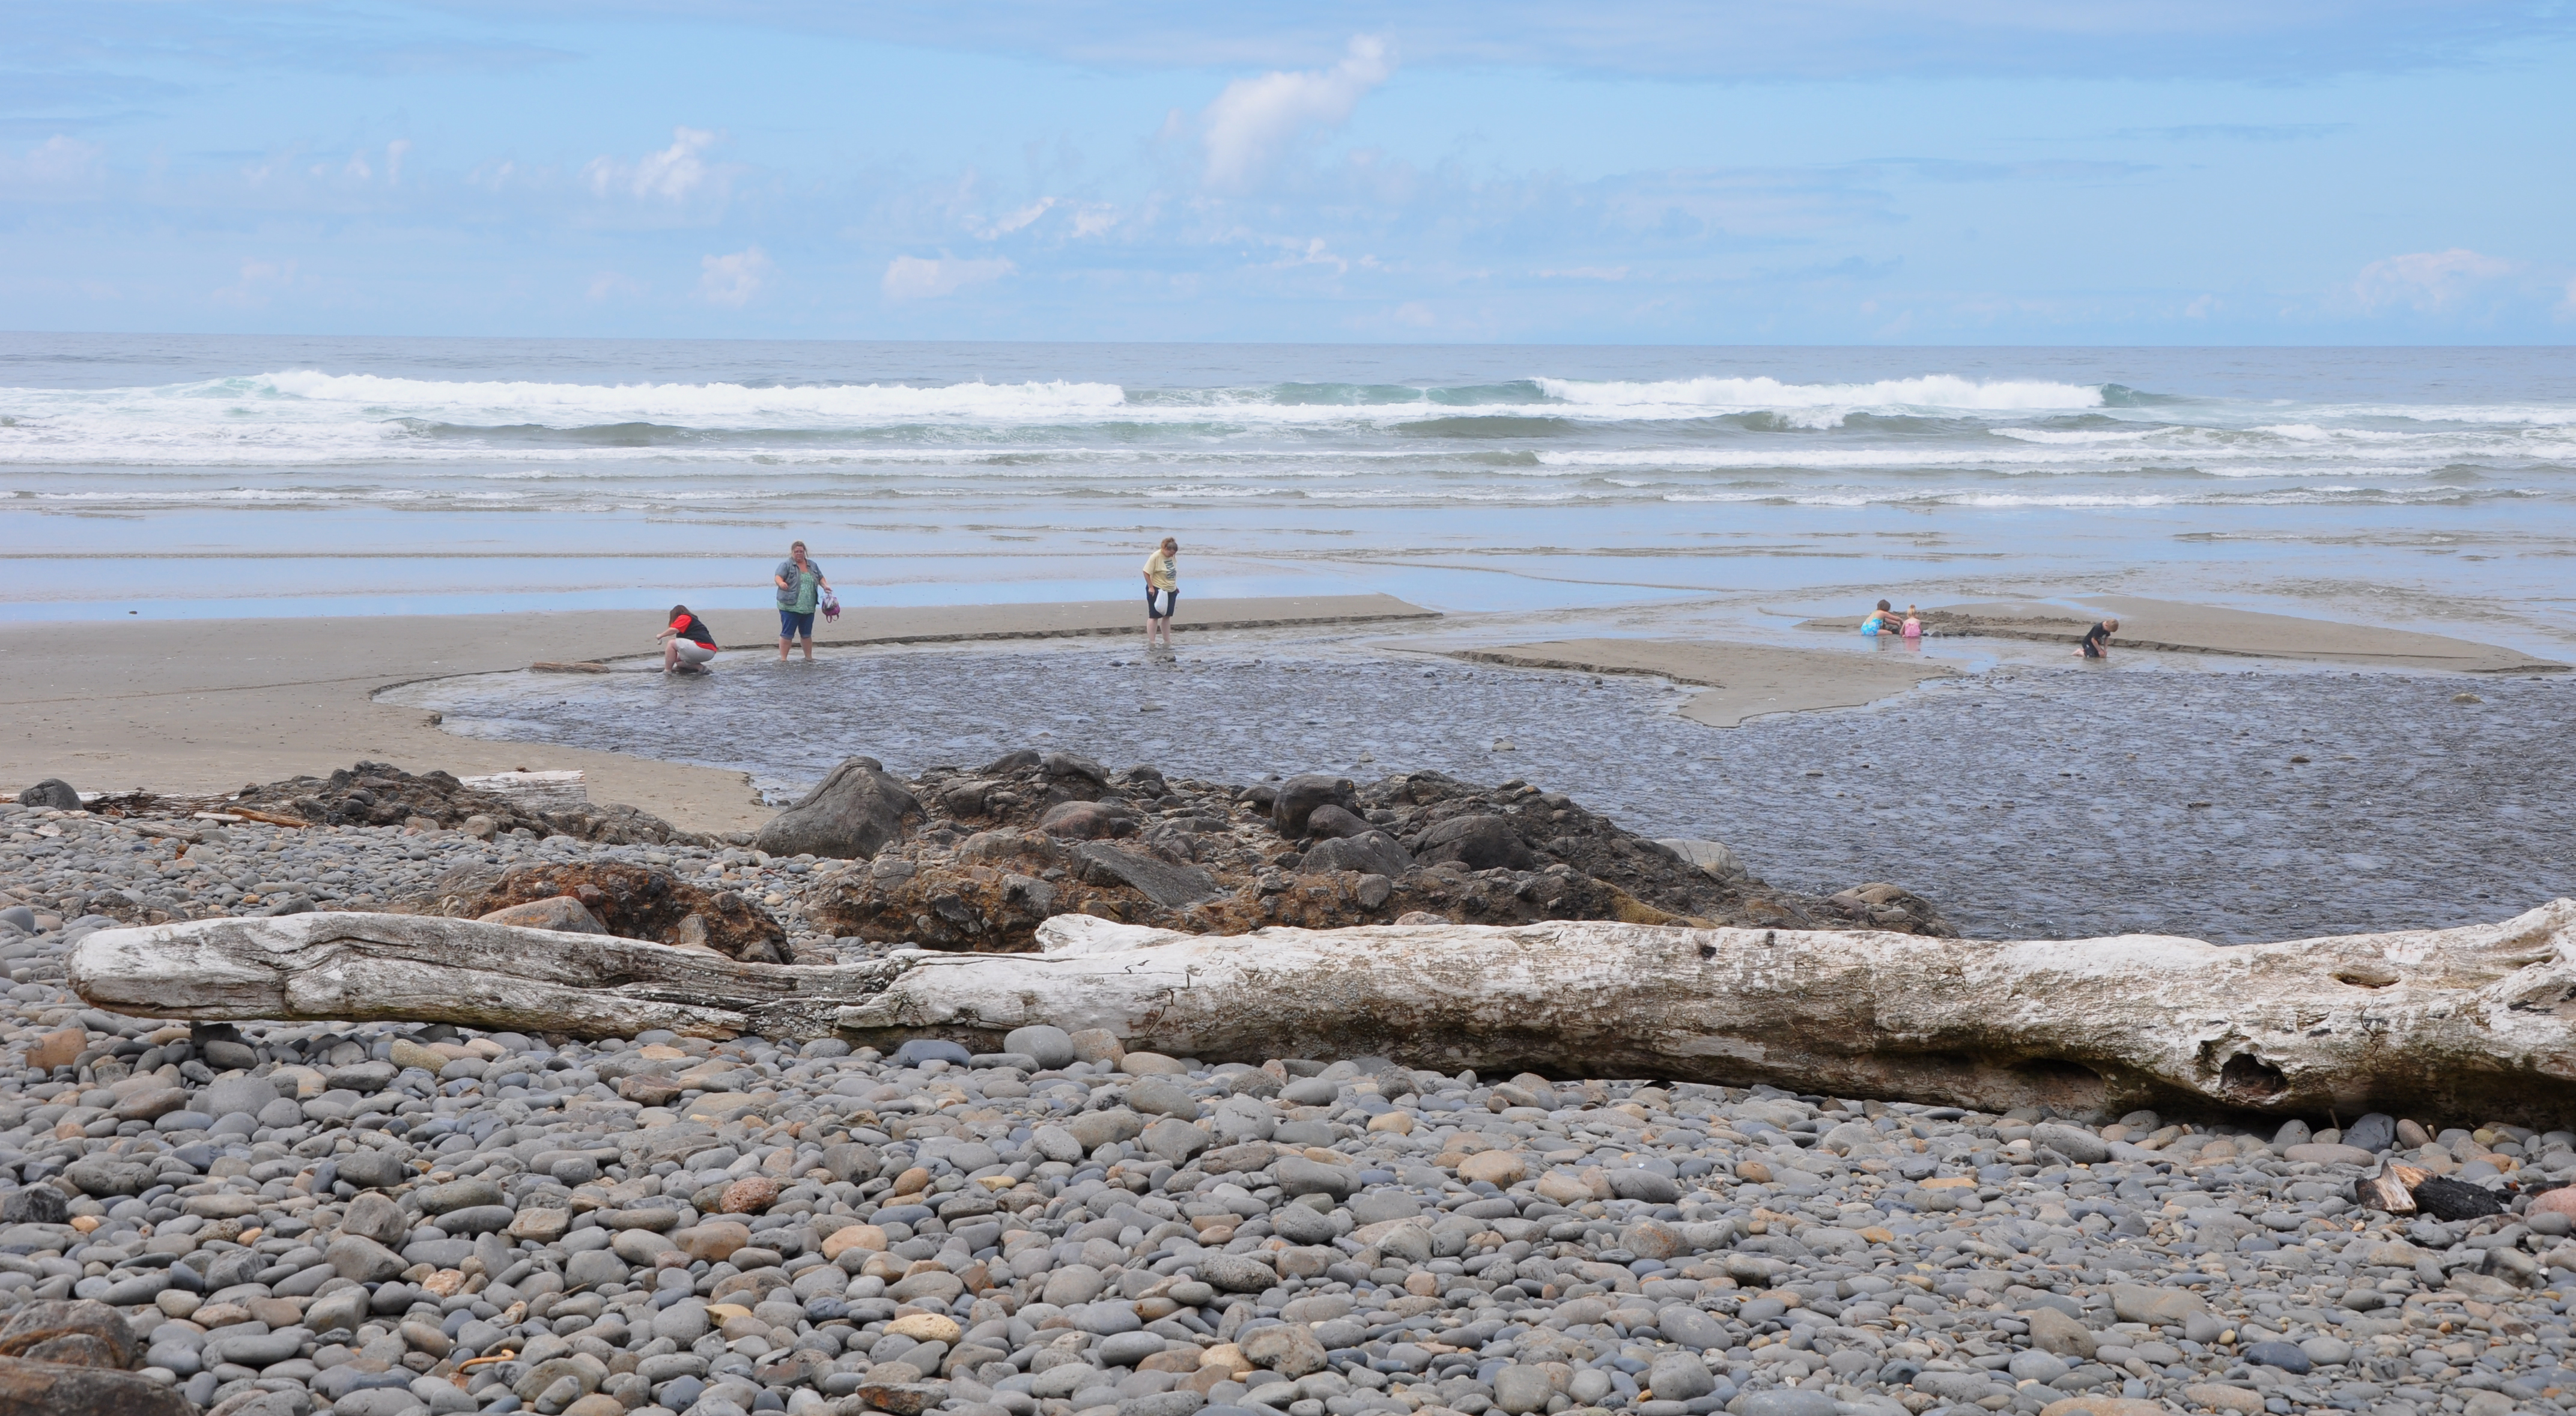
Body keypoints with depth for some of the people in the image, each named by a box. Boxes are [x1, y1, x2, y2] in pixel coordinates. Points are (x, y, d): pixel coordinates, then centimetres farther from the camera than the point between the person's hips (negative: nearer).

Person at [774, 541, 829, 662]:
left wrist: (825, 586, 1)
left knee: (807, 634, 14)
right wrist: (781, 583, -39)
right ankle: (783, 659, -3)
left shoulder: (812, 565, 15)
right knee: (787, 634, -6)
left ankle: (809, 658, 24)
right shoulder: (786, 565, -3)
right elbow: (778, 576, -16)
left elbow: (820, 578, 23)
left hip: (808, 607, 5)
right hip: (790, 607, -5)